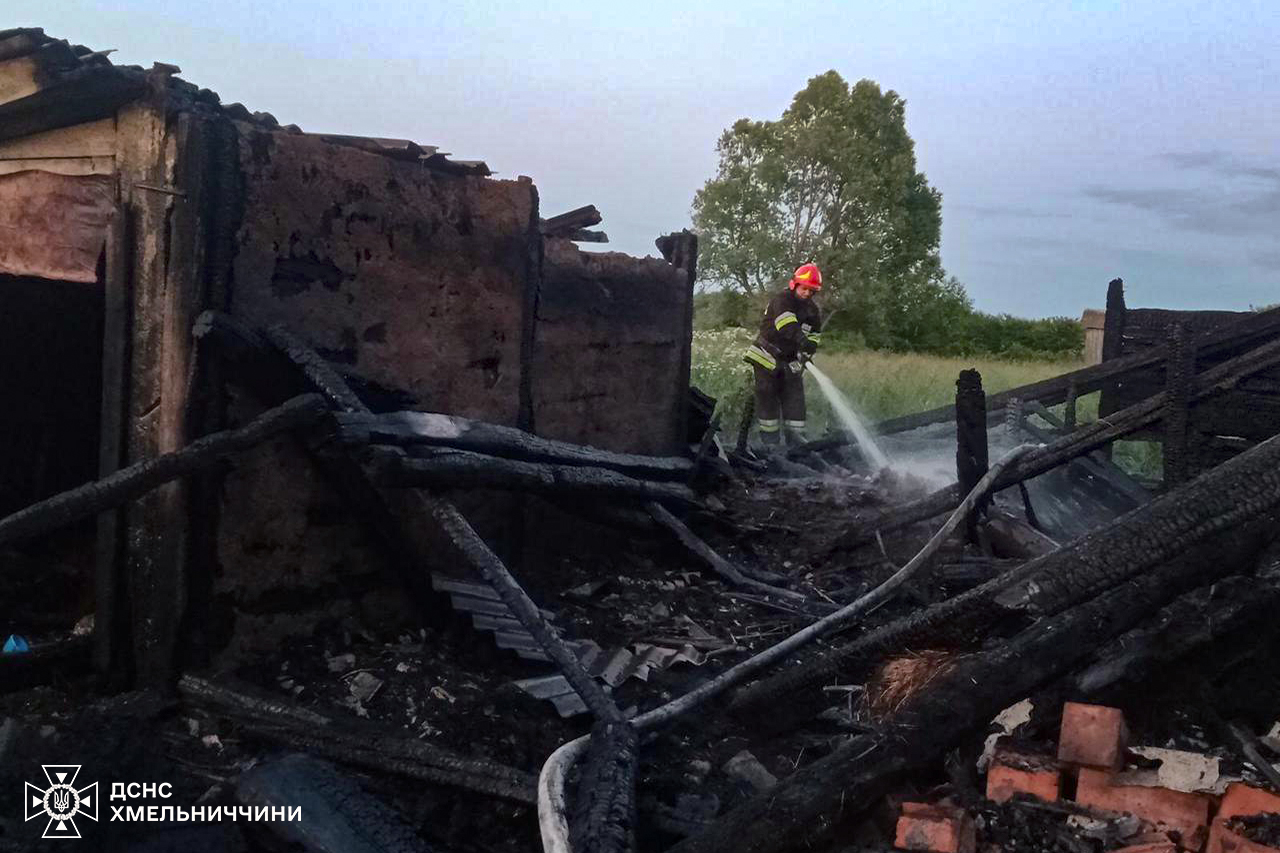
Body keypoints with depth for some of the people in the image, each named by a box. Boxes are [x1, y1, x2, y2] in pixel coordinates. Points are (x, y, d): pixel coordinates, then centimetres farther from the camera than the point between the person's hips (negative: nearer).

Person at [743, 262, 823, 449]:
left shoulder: (813, 311, 9)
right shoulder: (781, 301, -14)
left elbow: (815, 336, 9)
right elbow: (787, 324, -32)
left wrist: (806, 352, -11)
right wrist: (801, 338, -47)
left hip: (790, 361, 6)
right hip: (767, 356, -5)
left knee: (795, 398, 0)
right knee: (767, 397, -3)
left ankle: (795, 437, 5)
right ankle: (770, 440, 3)